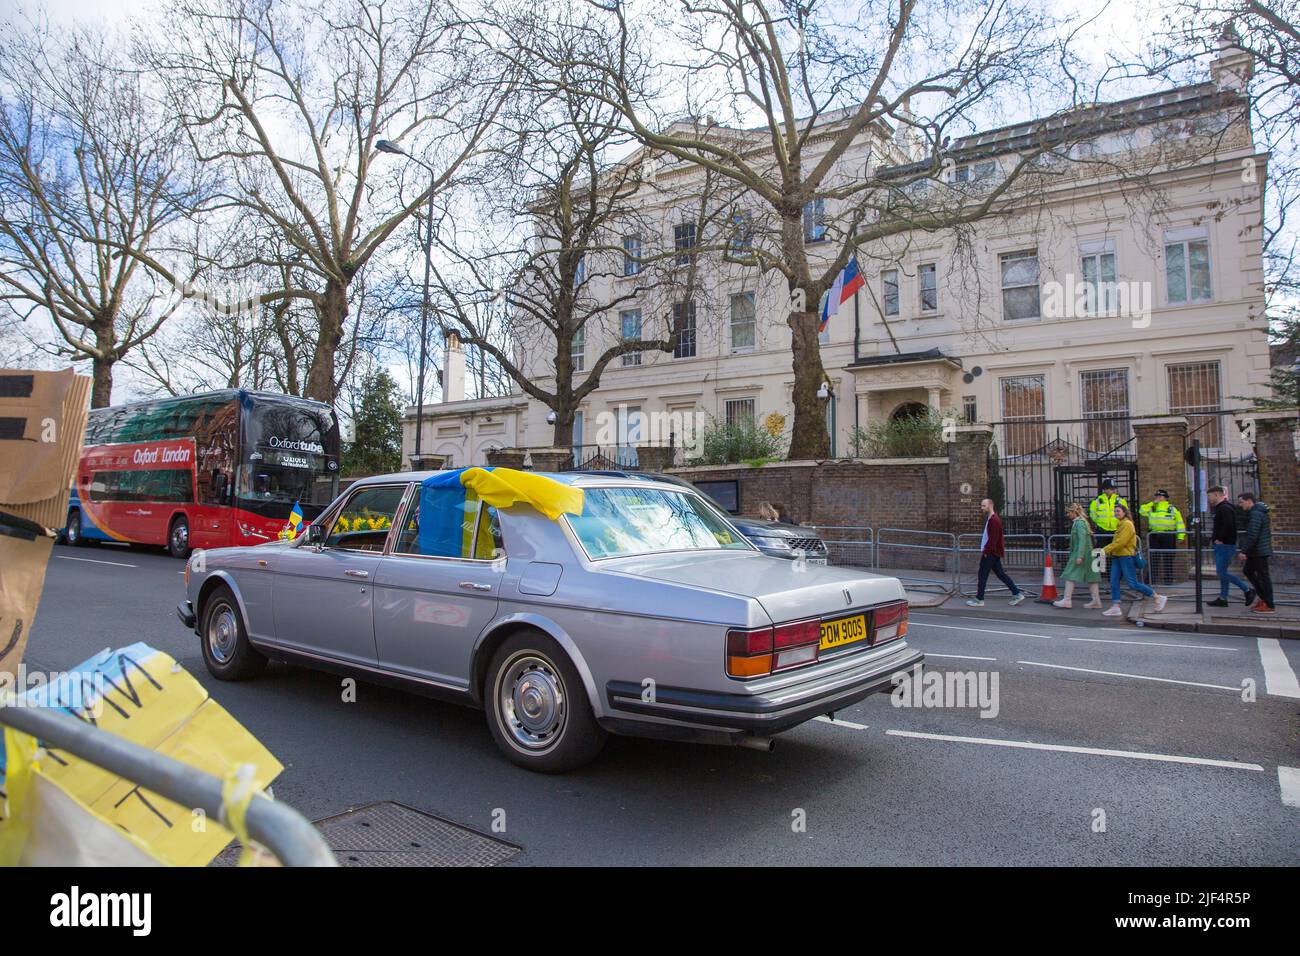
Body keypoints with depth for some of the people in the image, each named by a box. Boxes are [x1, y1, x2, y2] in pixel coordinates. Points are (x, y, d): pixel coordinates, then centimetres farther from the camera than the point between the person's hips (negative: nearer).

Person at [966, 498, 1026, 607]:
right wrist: (984, 550, 15)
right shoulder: (989, 519, 15)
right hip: (992, 552, 10)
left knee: (982, 575, -3)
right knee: (1001, 574, 13)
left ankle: (979, 600, 3)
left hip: (990, 553, -10)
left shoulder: (994, 520, -17)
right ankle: (1017, 593, 17)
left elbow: (993, 538, -22)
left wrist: (985, 551, -19)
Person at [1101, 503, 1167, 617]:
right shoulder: (1120, 524, 16)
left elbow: (1120, 542, -20)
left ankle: (1158, 598, 11)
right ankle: (1115, 608, 4)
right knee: (1114, 582, 3)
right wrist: (1107, 550, 5)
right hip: (1117, 557, 9)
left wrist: (1106, 550, -20)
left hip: (1126, 557, -9)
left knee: (1133, 584, -4)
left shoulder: (1127, 524, -12)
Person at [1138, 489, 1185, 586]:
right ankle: (1152, 579, 7)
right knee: (1153, 559, 3)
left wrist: (1180, 536, -3)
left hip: (1168, 536, -2)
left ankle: (1168, 580, 10)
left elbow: (1179, 523, 6)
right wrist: (1152, 503, 10)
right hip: (1154, 536, 2)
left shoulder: (1172, 509, 8)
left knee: (1168, 559, 3)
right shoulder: (1151, 508, 15)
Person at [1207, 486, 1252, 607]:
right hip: (1221, 546, 10)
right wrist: (1215, 536, 10)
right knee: (1222, 573, 11)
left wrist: (1220, 539, -22)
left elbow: (1228, 525, -28)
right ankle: (1223, 599, 14)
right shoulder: (1220, 508, 17)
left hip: (1225, 546, -10)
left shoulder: (1225, 508, -15)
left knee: (1221, 573, -9)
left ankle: (1247, 590, 0)